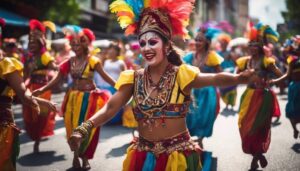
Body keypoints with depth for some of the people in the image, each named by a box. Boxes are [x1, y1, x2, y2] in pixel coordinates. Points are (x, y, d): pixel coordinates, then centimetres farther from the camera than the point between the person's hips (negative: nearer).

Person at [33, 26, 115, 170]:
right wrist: (42, 89, -11)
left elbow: (105, 76, -7)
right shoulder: (69, 62, 3)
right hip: (74, 98, 3)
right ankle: (78, 155, 20)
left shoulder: (92, 60, -6)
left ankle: (84, 157, 17)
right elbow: (57, 79, 0)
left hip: (89, 98, -3)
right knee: (74, 127, 5)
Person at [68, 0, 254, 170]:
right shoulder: (134, 79, 0)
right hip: (143, 154, 3)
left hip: (178, 153, -2)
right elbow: (110, 108, -8)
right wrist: (83, 129, -23)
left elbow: (215, 78, -20)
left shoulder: (181, 75, -7)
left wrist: (238, 78, -40)